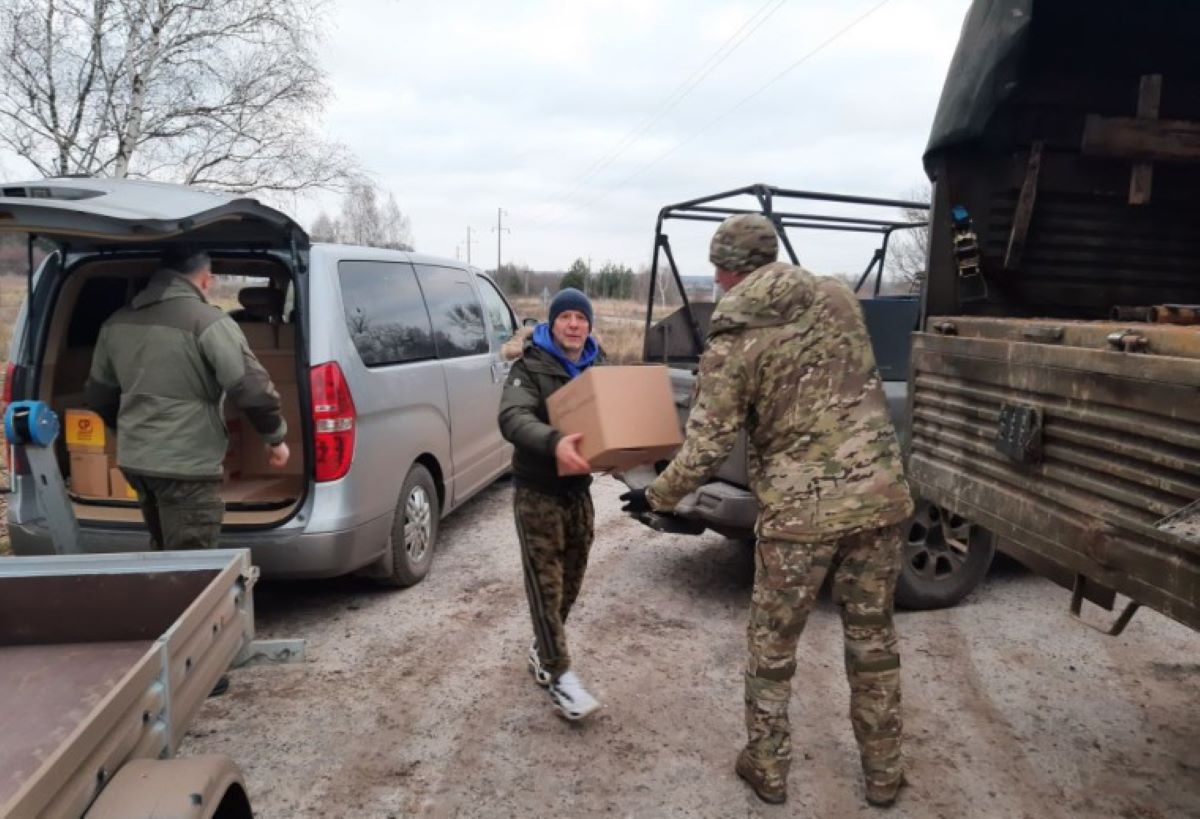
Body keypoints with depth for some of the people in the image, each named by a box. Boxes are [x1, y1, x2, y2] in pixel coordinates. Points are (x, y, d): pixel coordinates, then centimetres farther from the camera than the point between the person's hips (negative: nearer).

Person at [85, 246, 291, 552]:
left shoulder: (117, 322, 9)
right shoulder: (208, 322, -14)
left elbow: (97, 394, 19)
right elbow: (252, 389, -18)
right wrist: (276, 438, -3)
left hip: (134, 460, 8)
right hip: (186, 467, -7)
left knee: (164, 551, 24)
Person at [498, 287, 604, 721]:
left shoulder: (596, 369, 8)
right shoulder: (530, 368, -13)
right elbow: (512, 418, -30)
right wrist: (553, 442, -49)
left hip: (579, 488, 6)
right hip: (537, 492, -6)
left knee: (571, 581, 15)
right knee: (546, 584, -4)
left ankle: (542, 651, 35)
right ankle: (559, 676, 6)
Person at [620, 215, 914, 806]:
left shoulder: (732, 341, -9)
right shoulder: (838, 298, 5)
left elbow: (707, 446, -9)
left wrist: (657, 498, 7)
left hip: (799, 509, -4)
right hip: (878, 493, 5)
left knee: (771, 645, 16)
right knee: (873, 639, 19)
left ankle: (768, 769, 30)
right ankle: (883, 773, 33)